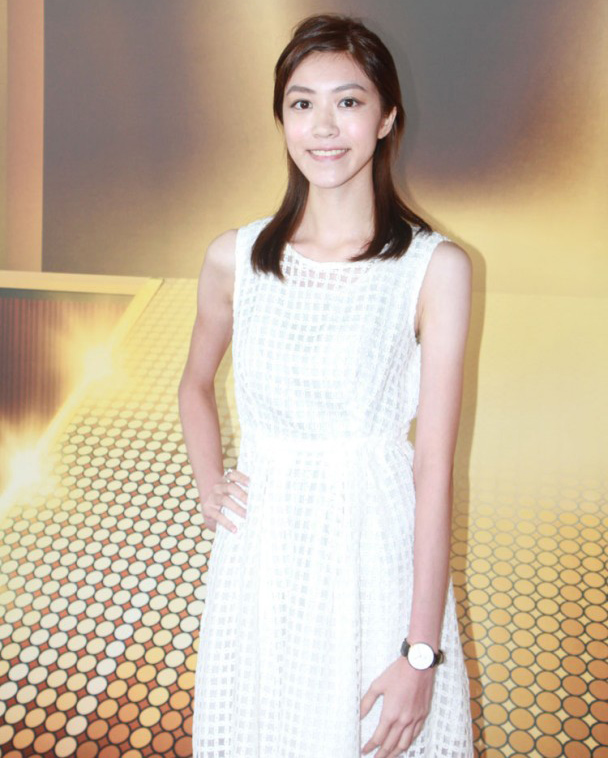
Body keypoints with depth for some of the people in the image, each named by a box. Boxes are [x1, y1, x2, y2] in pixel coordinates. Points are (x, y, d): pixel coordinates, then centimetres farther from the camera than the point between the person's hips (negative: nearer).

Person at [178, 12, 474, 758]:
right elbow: (195, 386, 18)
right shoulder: (233, 257, -1)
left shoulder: (435, 267, -9)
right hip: (259, 559, 3)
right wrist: (208, 485, 1)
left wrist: (421, 653, -13)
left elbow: (435, 466, -12)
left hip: (380, 555, -2)